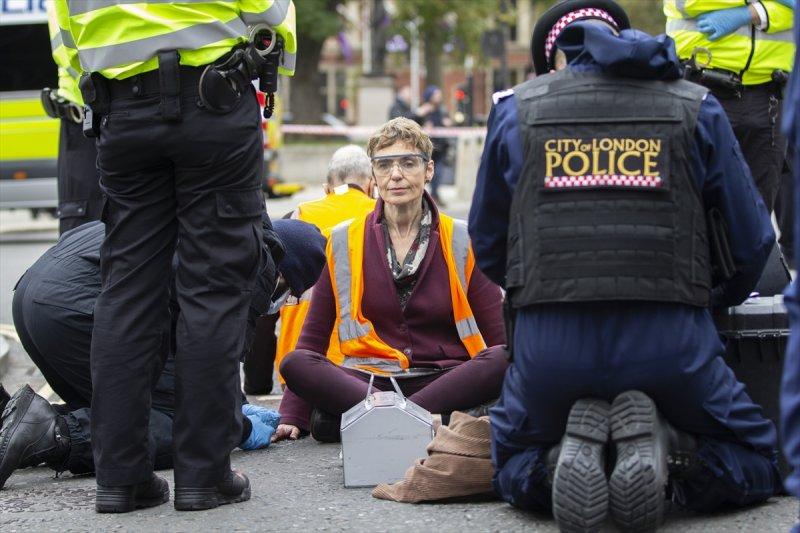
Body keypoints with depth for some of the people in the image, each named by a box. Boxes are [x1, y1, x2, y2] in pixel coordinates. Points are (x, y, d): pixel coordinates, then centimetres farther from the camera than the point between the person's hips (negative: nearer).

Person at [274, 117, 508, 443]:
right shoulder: (343, 242, 9)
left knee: (504, 360, -32)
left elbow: (501, 337, 4)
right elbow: (313, 336, 10)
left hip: (445, 378, -1)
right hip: (369, 377, 1)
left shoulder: (462, 242, 5)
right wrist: (292, 416, 0)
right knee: (293, 364, -28)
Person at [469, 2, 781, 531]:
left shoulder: (515, 110, 12)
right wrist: (720, 297, 33)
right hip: (669, 343, -1)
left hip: (547, 346, 1)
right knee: (755, 465, 20)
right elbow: (753, 240, 11)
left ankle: (564, 456, -8)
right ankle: (668, 450, -12)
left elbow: (487, 247, 19)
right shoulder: (697, 109, 10)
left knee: (514, 470, 27)